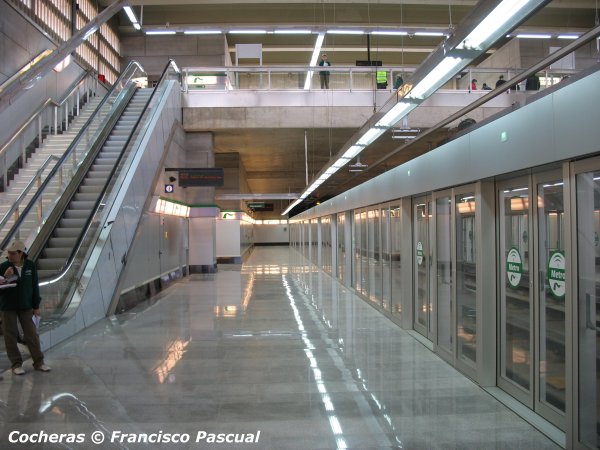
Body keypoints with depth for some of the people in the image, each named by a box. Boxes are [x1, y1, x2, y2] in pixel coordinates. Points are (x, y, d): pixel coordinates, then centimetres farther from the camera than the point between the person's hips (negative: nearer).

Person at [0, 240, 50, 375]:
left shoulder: (30, 266, -5)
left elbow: (34, 286, 1)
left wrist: (36, 306, 3)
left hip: (26, 306, 1)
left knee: (32, 334, 3)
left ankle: (39, 362, 12)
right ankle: (16, 364, 15)